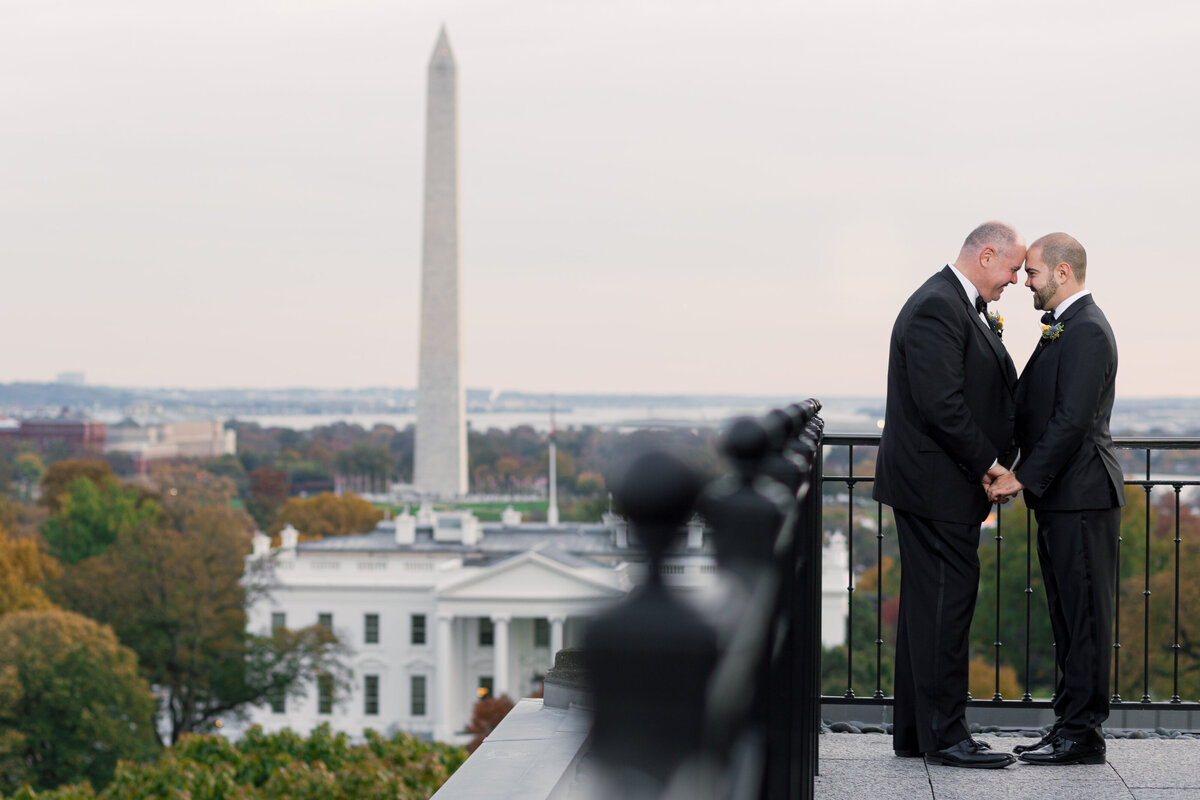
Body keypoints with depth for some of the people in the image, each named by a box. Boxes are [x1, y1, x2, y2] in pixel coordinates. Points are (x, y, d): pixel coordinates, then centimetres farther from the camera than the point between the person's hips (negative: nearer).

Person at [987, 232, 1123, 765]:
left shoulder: (1086, 331, -14)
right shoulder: (1063, 328, 19)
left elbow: (1071, 420, -21)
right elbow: (1032, 409, 19)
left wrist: (1024, 479, -20)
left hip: (1081, 498, -10)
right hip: (1062, 500, 10)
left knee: (1084, 616, -5)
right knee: (1069, 617, 12)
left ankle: (1083, 735, -2)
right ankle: (1072, 725, 18)